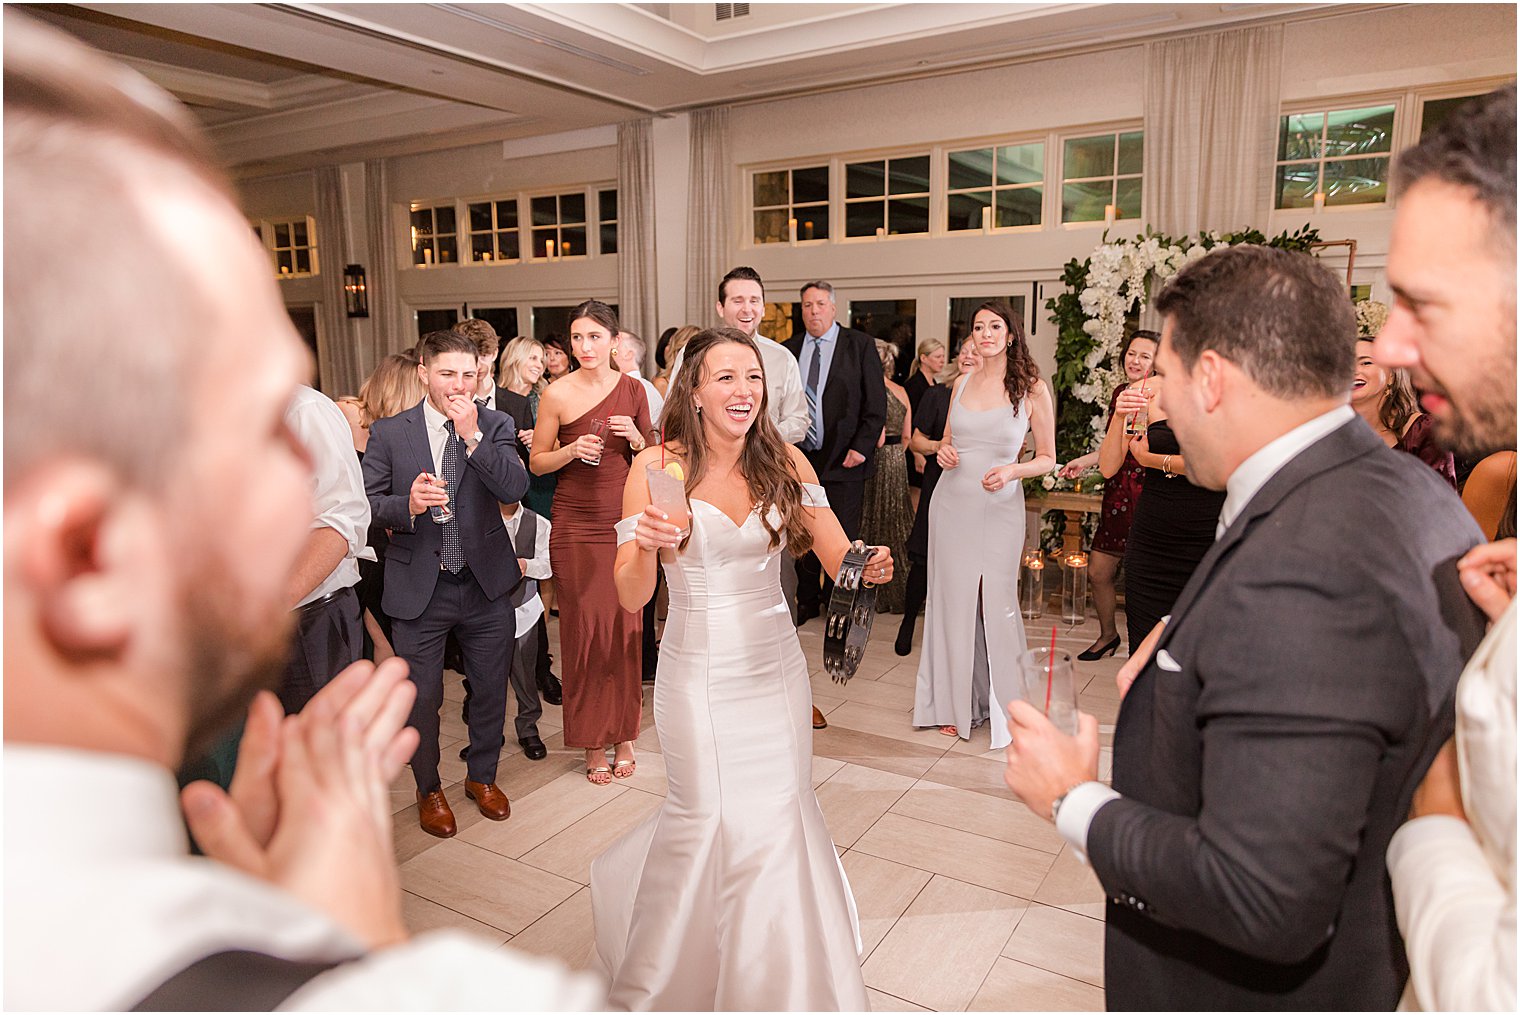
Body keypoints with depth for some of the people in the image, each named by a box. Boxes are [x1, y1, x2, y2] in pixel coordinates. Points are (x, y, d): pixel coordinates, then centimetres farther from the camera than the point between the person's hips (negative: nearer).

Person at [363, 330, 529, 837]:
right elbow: (367, 503, -1)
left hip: (485, 585, 1)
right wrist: (407, 505, -21)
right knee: (422, 697, 9)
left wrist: (473, 436, -23)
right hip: (419, 587, -1)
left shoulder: (496, 426, 0)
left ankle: (482, 776, 39)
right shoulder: (388, 433, -1)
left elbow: (515, 488, -15)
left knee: (491, 687, 14)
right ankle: (429, 790, 33)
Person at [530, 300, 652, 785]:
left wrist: (636, 439, -7)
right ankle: (593, 742, 16)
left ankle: (624, 735, 20)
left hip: (623, 521, 2)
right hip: (575, 523, -2)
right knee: (584, 627, 2)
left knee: (624, 626, 4)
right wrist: (573, 449, -14)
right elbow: (536, 462, 3)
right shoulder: (557, 394, -3)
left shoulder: (632, 389, 5)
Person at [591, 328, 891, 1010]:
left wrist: (869, 566, -30)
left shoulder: (785, 462, -3)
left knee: (780, 814, 9)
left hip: (775, 666, 3)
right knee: (713, 816, 4)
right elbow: (631, 596, -12)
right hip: (698, 671, -3)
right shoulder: (657, 467, -11)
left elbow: (838, 555, -8)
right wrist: (644, 545, -33)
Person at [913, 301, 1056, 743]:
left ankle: (1003, 702, 19)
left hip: (1000, 508, -3)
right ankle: (956, 702, 19)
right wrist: (944, 452, -2)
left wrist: (1011, 470, -17)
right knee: (954, 600, 6)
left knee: (996, 602, -1)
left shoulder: (1033, 388, -2)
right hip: (952, 503, 3)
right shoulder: (962, 384, 9)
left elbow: (1047, 459, 1)